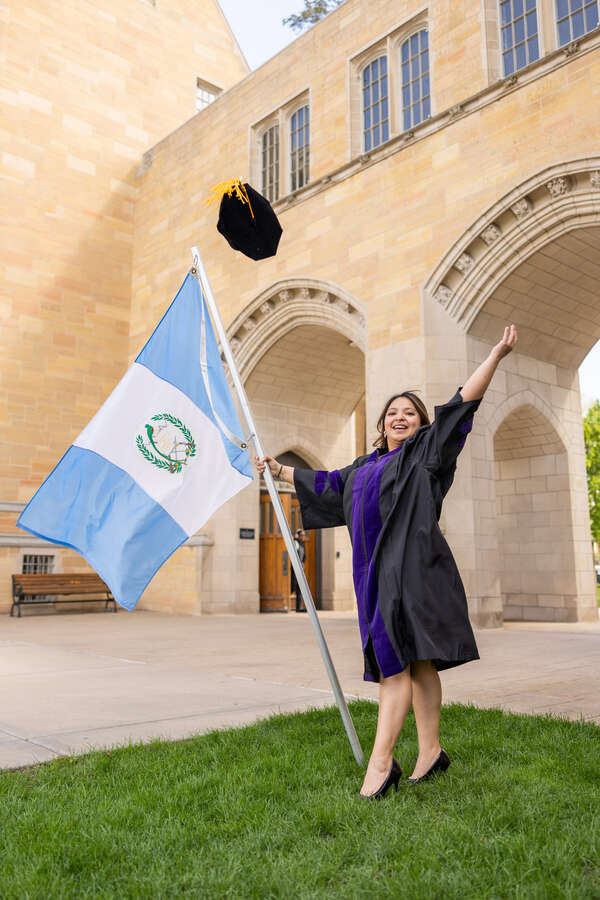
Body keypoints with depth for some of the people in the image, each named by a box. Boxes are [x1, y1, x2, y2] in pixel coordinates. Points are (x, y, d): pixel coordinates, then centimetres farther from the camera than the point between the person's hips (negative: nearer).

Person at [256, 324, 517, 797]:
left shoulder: (425, 453, 4)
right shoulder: (365, 466, 22)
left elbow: (462, 403, -4)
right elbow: (326, 482, 35)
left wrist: (497, 354, -11)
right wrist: (281, 470, 44)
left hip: (411, 567, -6)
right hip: (377, 572, 6)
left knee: (394, 663, -12)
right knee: (416, 662, 9)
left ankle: (380, 761, -13)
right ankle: (431, 751, 15)